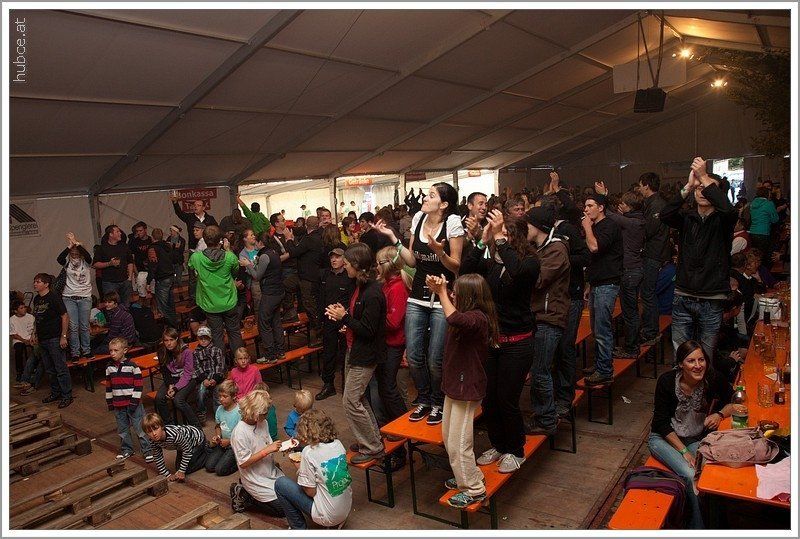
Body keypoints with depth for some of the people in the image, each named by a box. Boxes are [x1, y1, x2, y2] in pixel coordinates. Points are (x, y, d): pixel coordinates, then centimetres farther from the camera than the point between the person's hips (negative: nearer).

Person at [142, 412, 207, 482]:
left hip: (197, 438, -7)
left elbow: (187, 450, -29)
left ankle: (205, 450, 11)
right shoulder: (153, 441, -22)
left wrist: (182, 471, -22)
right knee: (178, 468, 10)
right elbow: (158, 459, -8)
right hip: (184, 444, 7)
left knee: (188, 469, -9)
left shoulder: (174, 435, -43)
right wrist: (168, 475, -11)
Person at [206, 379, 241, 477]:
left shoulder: (239, 412, -22)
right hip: (223, 443, 7)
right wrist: (217, 436, -3)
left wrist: (228, 441, -17)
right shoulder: (219, 409, -1)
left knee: (220, 470, -13)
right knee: (209, 467, -4)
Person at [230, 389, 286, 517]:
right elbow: (244, 463, -24)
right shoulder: (240, 432, -25)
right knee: (281, 509, -6)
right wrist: (267, 450, -27)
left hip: (271, 472, 8)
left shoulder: (263, 422, -2)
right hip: (256, 481, -8)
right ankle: (244, 496, 9)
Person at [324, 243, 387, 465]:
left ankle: (372, 448, 11)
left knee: (351, 402, -3)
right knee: (358, 398, 19)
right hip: (354, 350, 10)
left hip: (365, 355, -10)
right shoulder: (360, 286, 6)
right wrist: (341, 314, 0)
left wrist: (344, 317, -17)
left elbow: (367, 330, -24)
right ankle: (373, 439, 34)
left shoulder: (372, 293, -24)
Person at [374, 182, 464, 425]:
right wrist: (392, 237, 0)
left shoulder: (452, 223, -10)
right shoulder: (418, 219, 5)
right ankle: (424, 399, 30)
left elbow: (456, 266, -9)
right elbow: (412, 261, 7)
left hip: (442, 298, -5)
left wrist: (439, 252, -26)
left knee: (435, 359, 1)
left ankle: (437, 403, 26)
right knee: (413, 354, 7)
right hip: (417, 296, 5)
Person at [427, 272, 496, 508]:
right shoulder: (470, 314, 5)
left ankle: (474, 490, 18)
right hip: (456, 385, 11)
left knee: (458, 442, 0)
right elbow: (454, 318, 26)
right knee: (448, 437, 22)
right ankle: (467, 477, 39)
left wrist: (442, 292, -35)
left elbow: (455, 319, -45)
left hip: (467, 389, -11)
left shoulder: (478, 317, -25)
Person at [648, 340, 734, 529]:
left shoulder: (713, 379, -13)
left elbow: (733, 402, 6)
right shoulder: (667, 381, -19)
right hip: (665, 437, -2)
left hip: (698, 438, 3)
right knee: (689, 475, -28)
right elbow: (662, 423, -13)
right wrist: (683, 451, -18)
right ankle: (698, 525, -6)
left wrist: (720, 414, -15)